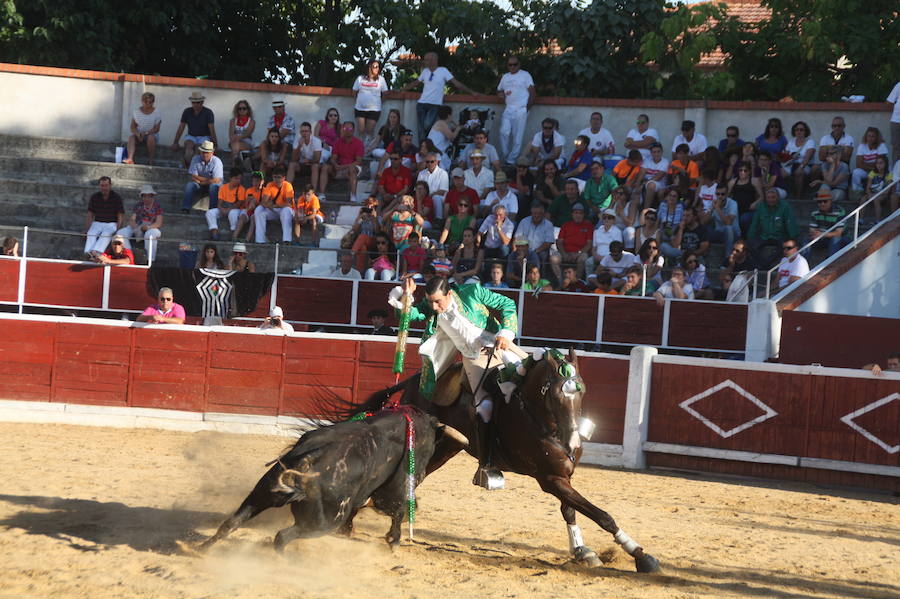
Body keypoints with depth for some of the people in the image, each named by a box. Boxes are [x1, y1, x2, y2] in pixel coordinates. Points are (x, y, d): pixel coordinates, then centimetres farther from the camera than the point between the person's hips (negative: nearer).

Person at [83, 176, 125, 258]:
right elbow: (90, 215, 8)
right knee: (91, 234, -31)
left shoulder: (117, 198, 2)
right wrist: (86, 229, -5)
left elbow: (121, 216, 0)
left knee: (106, 234, -37)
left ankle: (95, 252, -60)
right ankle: (89, 253, -54)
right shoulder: (94, 197, 9)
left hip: (111, 224, -3)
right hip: (97, 223, 3)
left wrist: (118, 229, -15)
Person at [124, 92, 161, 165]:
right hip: (139, 134, 2)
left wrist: (146, 133, -24)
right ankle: (130, 159, -48)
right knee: (131, 137, -29)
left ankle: (150, 161, -29)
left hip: (152, 134, -2)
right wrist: (137, 134, -21)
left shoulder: (156, 112, -4)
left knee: (151, 137, -37)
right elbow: (133, 126, 0)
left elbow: (156, 129, -9)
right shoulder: (136, 111, 4)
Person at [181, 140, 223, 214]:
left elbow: (216, 180, -21)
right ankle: (185, 209, -27)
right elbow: (193, 177, -11)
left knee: (214, 186, -35)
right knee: (189, 185, -25)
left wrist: (200, 181, -15)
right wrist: (208, 179, -17)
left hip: (211, 185, -2)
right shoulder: (195, 159, -8)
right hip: (199, 186, 2)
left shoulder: (217, 161, -16)